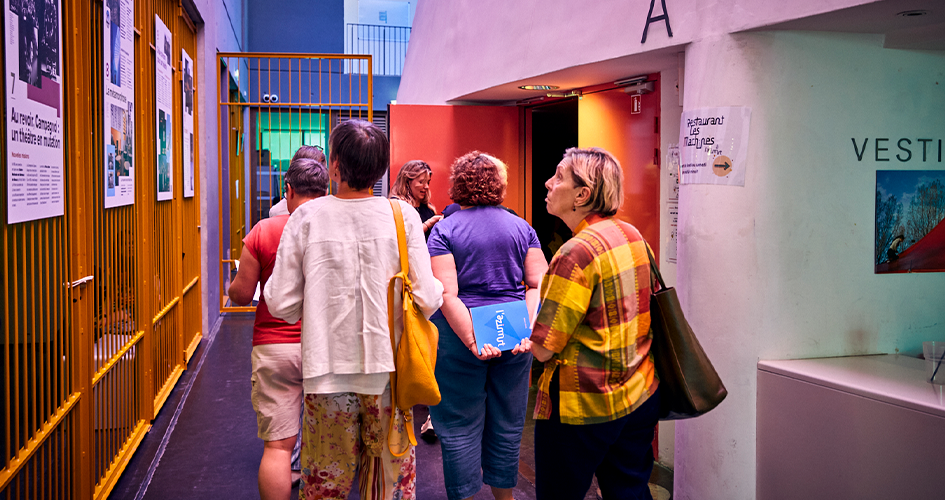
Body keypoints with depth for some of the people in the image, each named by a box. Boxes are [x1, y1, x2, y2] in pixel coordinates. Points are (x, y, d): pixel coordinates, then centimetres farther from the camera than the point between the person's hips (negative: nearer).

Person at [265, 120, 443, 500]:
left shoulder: (306, 218, -6)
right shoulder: (403, 215, -7)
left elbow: (281, 303, -5)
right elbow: (426, 299, -8)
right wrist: (439, 290, 14)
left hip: (328, 368, 0)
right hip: (387, 368, 0)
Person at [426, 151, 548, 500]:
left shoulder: (444, 230, -4)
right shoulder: (522, 228, 7)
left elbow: (446, 294, -15)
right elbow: (538, 284, -2)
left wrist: (472, 340, -20)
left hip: (460, 337, -3)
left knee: (460, 425, 6)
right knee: (507, 423, 15)